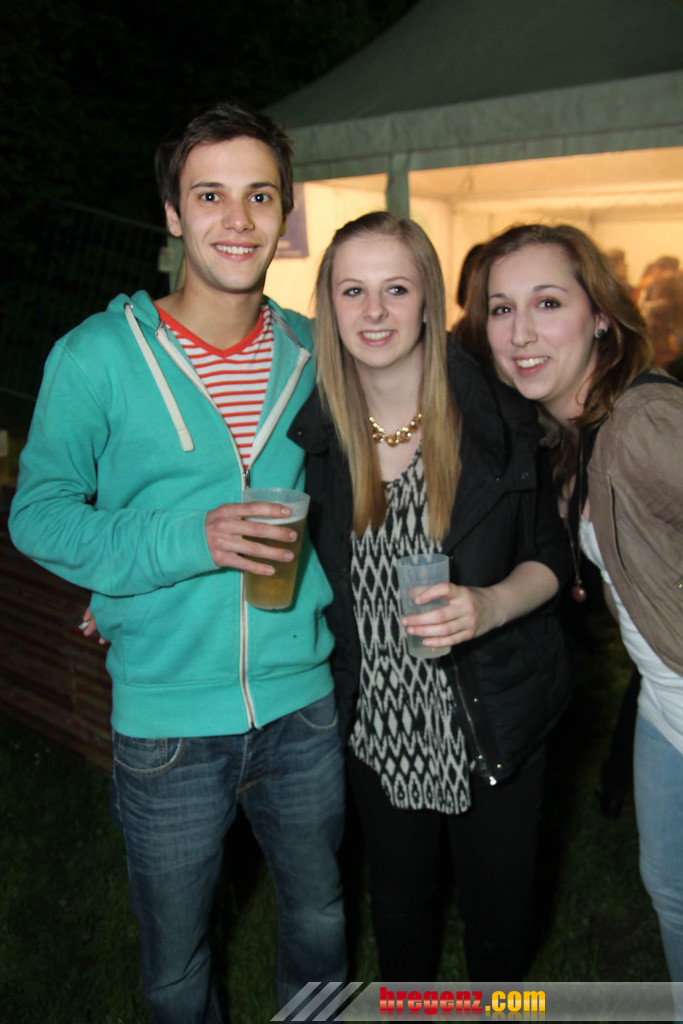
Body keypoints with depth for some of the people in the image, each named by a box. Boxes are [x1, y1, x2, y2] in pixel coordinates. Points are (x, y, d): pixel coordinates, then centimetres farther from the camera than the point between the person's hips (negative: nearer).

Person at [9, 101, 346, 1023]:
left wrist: (318, 586, 1)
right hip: (167, 718, -3)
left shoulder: (313, 355, 1)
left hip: (301, 706, 3)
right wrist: (184, 543, -22)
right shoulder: (97, 357, -10)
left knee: (319, 916, 25)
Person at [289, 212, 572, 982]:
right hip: (377, 721, 2)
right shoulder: (315, 429, -7)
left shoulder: (498, 417, -14)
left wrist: (491, 604, -26)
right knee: (398, 902, 23)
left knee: (499, 909, 18)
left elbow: (550, 555, -4)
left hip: (488, 718, -1)